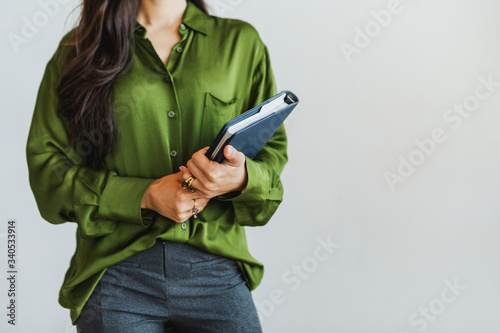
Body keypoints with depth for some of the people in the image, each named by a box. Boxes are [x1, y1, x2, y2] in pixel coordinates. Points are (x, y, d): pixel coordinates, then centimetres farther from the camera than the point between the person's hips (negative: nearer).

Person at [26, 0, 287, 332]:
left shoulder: (242, 42, 9)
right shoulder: (77, 48, 6)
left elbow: (273, 152, 7)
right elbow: (45, 165, 1)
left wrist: (241, 178, -16)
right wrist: (146, 195, -11)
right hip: (115, 271, 0)